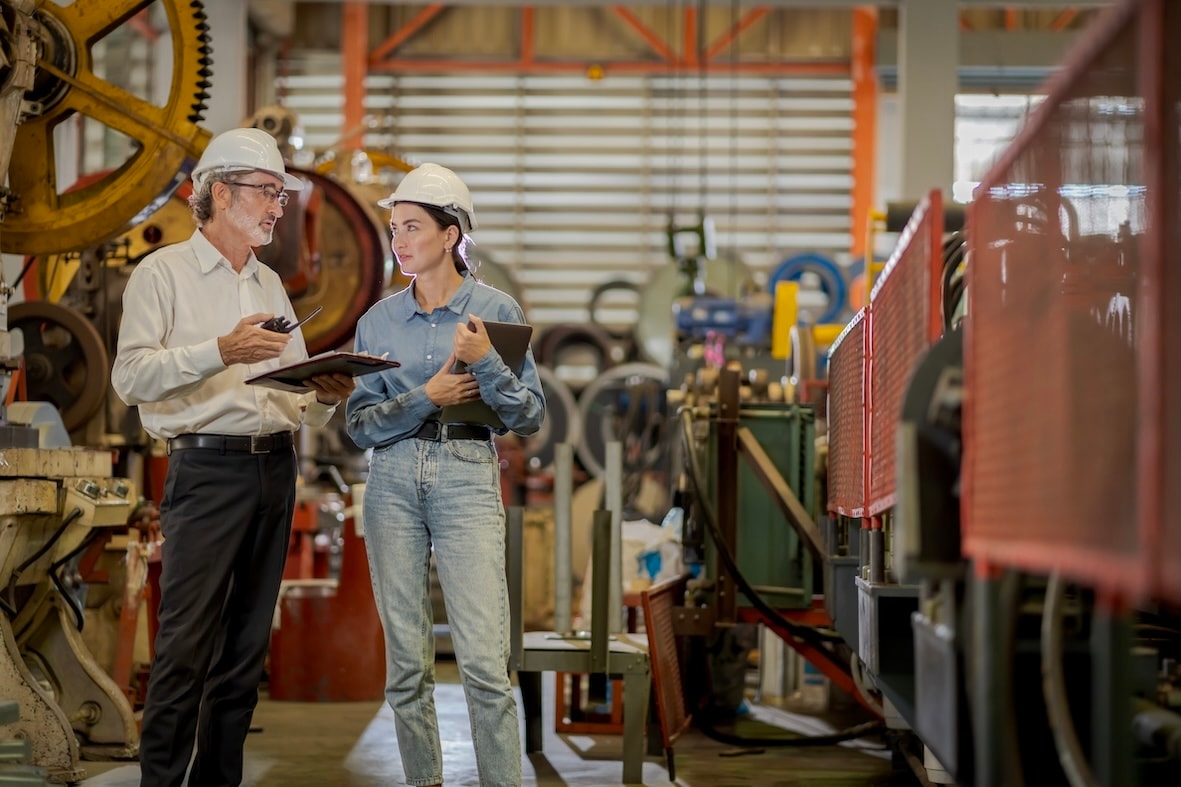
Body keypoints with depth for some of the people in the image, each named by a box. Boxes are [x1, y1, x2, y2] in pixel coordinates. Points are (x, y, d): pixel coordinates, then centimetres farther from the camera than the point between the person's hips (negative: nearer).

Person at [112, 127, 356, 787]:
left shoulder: (270, 284, 20)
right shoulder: (164, 273, 0)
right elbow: (131, 375, -12)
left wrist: (324, 398, -2)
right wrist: (221, 351, -21)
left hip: (275, 467, 7)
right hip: (207, 467, -6)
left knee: (247, 644, 7)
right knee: (188, 643, -10)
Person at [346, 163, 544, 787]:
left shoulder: (496, 311, 2)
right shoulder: (379, 321, 9)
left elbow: (530, 418, 0)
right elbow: (359, 425, 4)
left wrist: (486, 363, -16)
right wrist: (428, 396, -10)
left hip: (468, 480, -3)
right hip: (393, 482, 3)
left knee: (485, 663, -11)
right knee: (406, 662, 4)